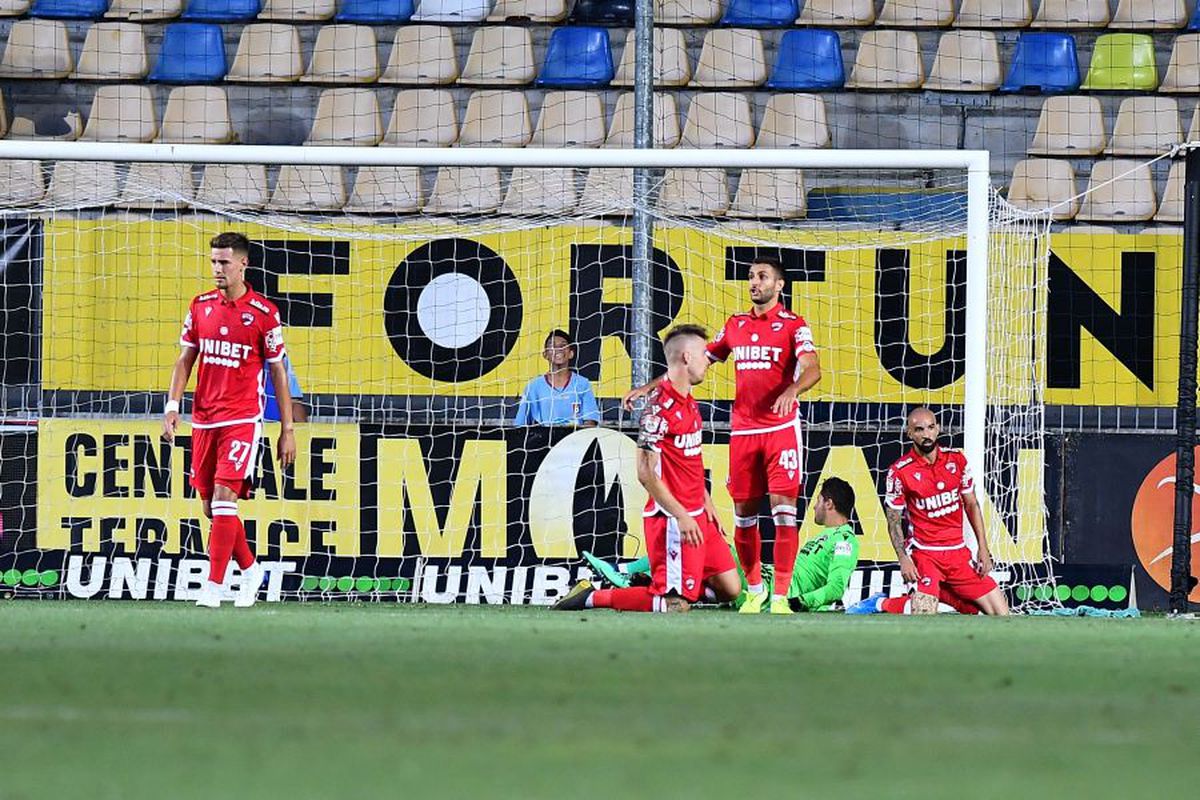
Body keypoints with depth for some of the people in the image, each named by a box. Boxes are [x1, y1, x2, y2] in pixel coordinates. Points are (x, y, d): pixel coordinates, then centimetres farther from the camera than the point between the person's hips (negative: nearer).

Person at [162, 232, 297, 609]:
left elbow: (278, 371, 2)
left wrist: (287, 430, 1)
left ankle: (213, 587, -15)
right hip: (203, 419, 5)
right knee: (211, 504, 7)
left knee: (224, 498, -15)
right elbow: (185, 360, 13)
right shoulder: (200, 306, 8)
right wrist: (172, 405, -1)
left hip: (242, 418, -5)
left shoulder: (263, 313, -3)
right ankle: (249, 570, 26)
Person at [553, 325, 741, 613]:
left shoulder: (689, 403, 13)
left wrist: (707, 504, 19)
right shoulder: (660, 408, -17)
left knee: (730, 589, 8)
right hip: (670, 517, -9)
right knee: (677, 603, -14)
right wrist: (681, 516, -20)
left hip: (697, 515, 9)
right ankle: (592, 597, -1)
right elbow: (646, 473, -19)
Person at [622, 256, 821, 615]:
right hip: (743, 430, 5)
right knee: (744, 512, 6)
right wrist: (648, 388, 14)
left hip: (781, 427, -5)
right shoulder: (736, 324, 14)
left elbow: (812, 369, -16)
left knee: (784, 509, -11)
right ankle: (754, 590, 19)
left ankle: (780, 596, -11)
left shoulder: (793, 325, -2)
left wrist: (792, 390, -37)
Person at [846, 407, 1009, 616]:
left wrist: (983, 549, 5)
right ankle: (882, 604, 6)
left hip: (958, 551, 5)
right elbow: (893, 520, -3)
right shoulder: (900, 472, -9)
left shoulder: (957, 460, 2)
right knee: (924, 614, -25)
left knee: (1001, 613, 0)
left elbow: (972, 505, 10)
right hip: (924, 552, -5)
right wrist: (903, 559, -14)